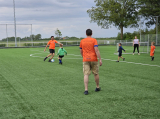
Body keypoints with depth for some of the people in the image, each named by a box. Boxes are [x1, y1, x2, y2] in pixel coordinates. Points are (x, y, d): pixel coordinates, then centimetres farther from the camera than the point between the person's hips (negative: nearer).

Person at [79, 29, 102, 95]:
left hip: (85, 60, 1)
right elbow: (96, 50, -13)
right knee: (96, 73, 14)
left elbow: (81, 51, 15)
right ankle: (97, 87, 27)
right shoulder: (94, 40, -3)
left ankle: (86, 90, -12)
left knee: (86, 74, -3)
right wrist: (100, 59, -11)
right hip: (94, 59, -1)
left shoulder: (82, 41, 7)